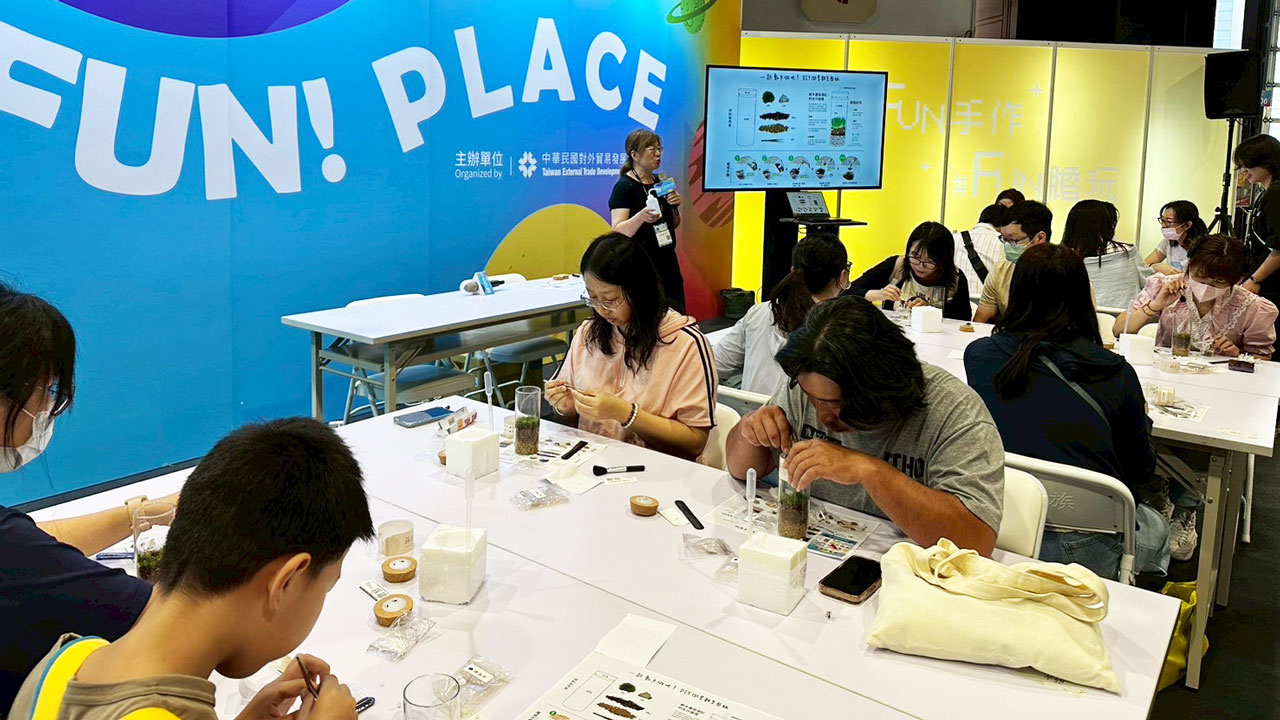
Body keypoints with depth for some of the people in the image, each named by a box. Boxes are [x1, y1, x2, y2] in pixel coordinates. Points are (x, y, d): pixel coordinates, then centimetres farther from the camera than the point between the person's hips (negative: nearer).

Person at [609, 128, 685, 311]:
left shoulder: (660, 183, 12)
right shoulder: (624, 186, -10)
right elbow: (619, 232, -19)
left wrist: (675, 207, -1)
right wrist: (642, 216, -36)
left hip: (667, 263, 7)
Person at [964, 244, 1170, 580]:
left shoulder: (978, 355, -5)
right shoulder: (1115, 372, -9)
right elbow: (1142, 472, 4)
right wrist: (1140, 420, 24)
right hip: (1081, 550, -2)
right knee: (1157, 527, 34)